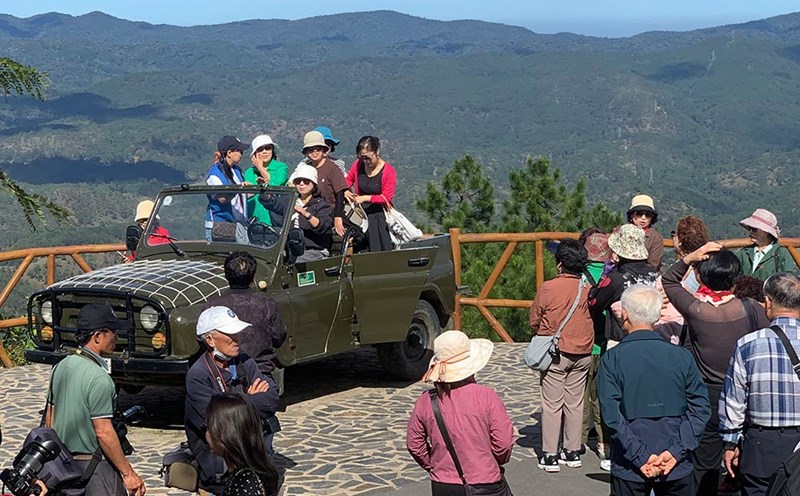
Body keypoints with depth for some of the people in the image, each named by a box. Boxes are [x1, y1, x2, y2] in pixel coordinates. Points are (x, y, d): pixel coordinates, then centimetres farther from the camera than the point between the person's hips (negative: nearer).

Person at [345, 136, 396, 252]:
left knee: (382, 250, -9)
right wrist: (345, 192, -2)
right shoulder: (358, 165, 2)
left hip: (380, 215, -3)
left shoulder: (389, 171, -10)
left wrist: (366, 198, -20)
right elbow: (348, 180, 19)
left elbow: (386, 197, -11)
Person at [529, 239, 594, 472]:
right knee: (575, 403, 13)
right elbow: (594, 319, 6)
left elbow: (534, 321, -2)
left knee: (551, 404, 3)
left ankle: (549, 456, 5)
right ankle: (573, 452, 20)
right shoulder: (588, 289, -5)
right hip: (582, 353, 4)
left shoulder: (547, 288, -13)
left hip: (555, 352, -3)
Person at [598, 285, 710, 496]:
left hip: (629, 470, -1)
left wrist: (640, 457, -12)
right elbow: (700, 408, -4)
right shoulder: (681, 356, -1)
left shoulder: (611, 359, -7)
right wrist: (676, 451, -7)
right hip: (678, 469, 2)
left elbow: (612, 415, -14)